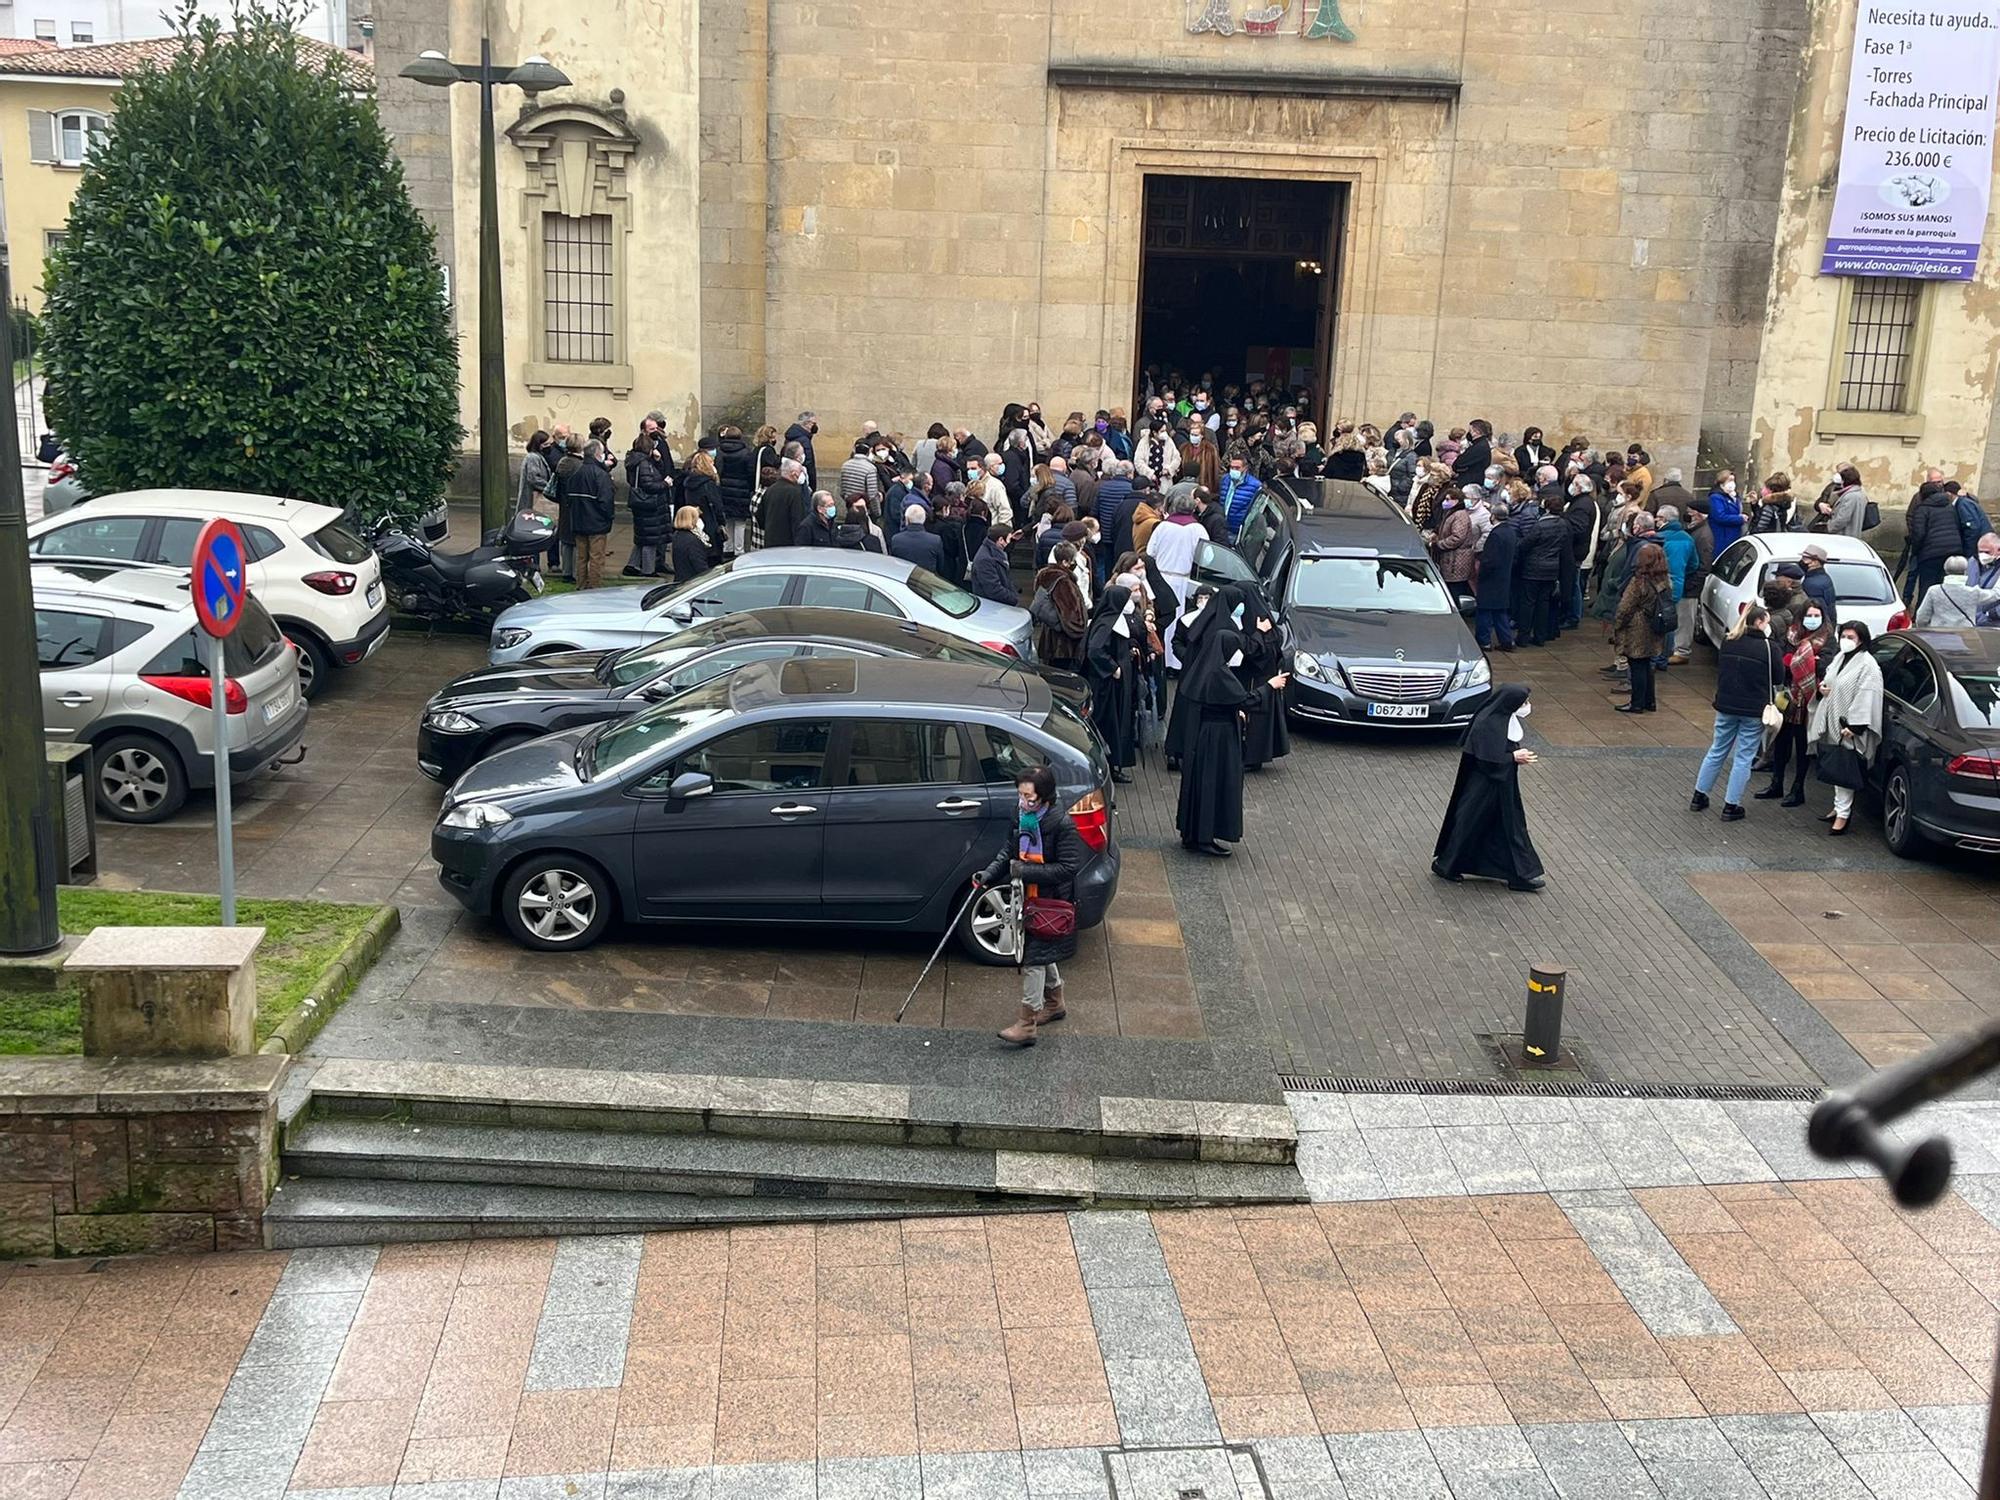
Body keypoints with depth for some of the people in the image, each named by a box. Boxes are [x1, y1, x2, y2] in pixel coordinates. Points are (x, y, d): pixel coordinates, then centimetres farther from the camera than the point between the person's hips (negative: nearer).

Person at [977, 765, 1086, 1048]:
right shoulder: (1021, 816, -1)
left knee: (1033, 959, -6)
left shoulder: (1061, 824, -23)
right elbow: (1011, 850, 12)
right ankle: (1054, 1004, 42)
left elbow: (1068, 867, -23)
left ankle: (1026, 1024, 0)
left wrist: (1026, 871, -26)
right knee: (1041, 952, 22)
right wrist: (989, 873, -3)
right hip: (1027, 899, 8)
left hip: (1050, 903, -8)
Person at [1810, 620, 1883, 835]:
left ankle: (1843, 814, -3)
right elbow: (1829, 679, 28)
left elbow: (1865, 697, -21)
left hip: (1848, 729, -9)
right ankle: (1840, 807, 28)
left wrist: (1853, 726, -25)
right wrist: (1822, 686, 3)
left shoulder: (1867, 665, -15)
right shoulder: (1839, 658, 12)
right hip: (1832, 723, 9)